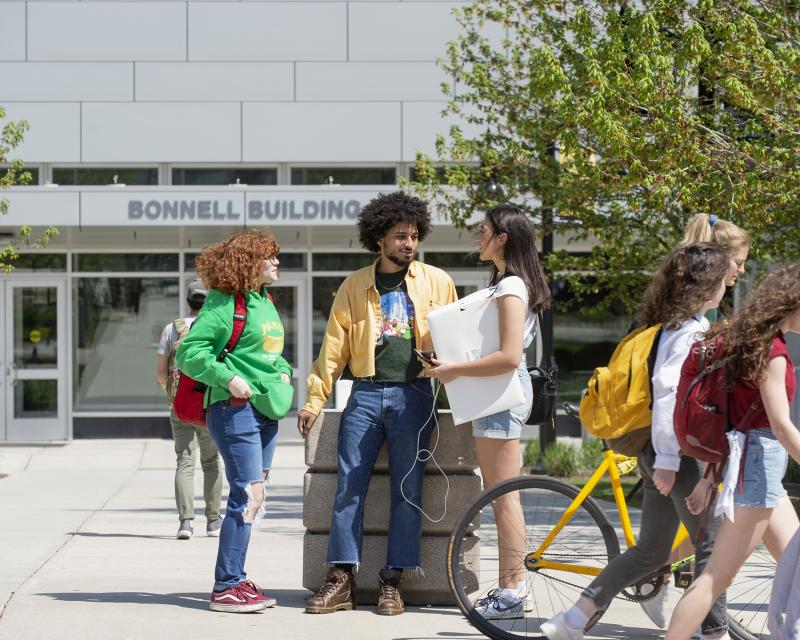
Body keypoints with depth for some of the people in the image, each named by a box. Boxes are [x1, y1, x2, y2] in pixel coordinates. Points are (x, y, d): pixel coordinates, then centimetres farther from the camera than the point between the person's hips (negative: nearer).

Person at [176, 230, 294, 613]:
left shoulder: (266, 303, 16)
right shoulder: (225, 303, -10)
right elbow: (190, 351, -14)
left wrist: (283, 371, 12)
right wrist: (228, 378, -20)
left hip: (265, 409, 9)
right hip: (235, 408, -9)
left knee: (253, 498, 11)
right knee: (248, 496, -12)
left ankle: (235, 580, 18)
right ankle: (226, 588, -7)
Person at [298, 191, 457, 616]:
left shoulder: (437, 282, 8)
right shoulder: (356, 286, 10)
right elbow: (334, 345, 9)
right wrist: (315, 399, 3)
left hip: (413, 394, -1)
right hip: (365, 394, 1)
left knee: (407, 491, -1)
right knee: (349, 486, -3)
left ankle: (392, 581, 6)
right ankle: (341, 580, 2)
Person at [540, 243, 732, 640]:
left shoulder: (672, 323, 15)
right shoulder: (692, 330, -15)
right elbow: (667, 388, -24)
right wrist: (667, 458, -25)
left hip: (660, 453, 10)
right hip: (680, 453, -10)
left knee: (651, 551, 13)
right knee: (711, 543, 0)